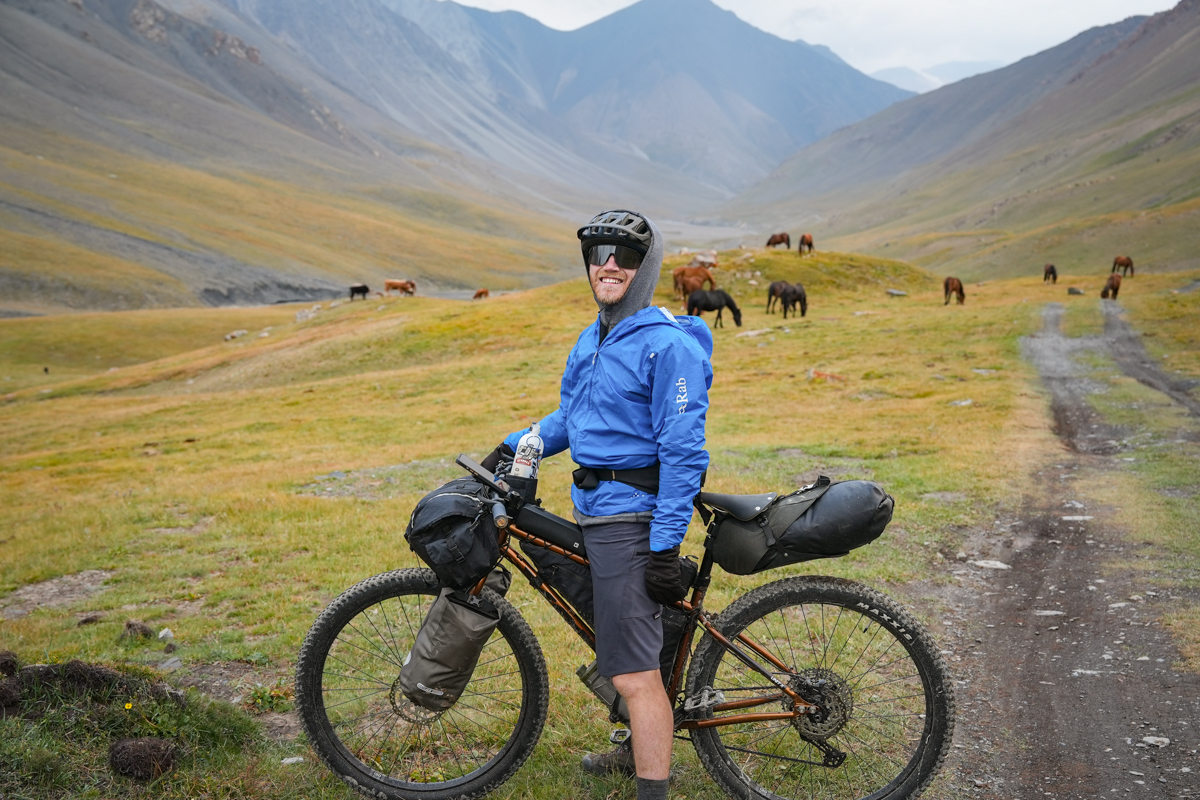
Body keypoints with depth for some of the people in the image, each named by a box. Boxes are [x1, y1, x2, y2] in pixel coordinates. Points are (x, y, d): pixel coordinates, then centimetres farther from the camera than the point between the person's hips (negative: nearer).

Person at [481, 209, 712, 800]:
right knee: (630, 647, 24)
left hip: (633, 516, -9)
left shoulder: (667, 343, -16)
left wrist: (665, 545, -22)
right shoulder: (592, 339, 13)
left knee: (633, 672, -9)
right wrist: (515, 445, 14)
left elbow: (682, 451, -20)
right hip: (595, 508, 10)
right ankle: (642, 749, 43)